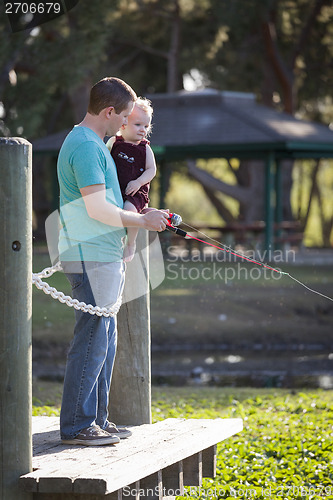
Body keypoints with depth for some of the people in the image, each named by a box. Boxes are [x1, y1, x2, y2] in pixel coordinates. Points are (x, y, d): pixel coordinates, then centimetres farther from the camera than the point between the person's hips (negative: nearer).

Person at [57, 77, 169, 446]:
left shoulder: (92, 143, 19)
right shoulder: (86, 147, -15)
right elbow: (97, 209, -21)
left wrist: (145, 215, 17)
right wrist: (142, 221, -8)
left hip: (104, 256, 11)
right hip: (91, 258, -11)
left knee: (104, 340, 13)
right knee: (92, 339, -9)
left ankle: (96, 419, 18)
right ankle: (76, 426, -5)